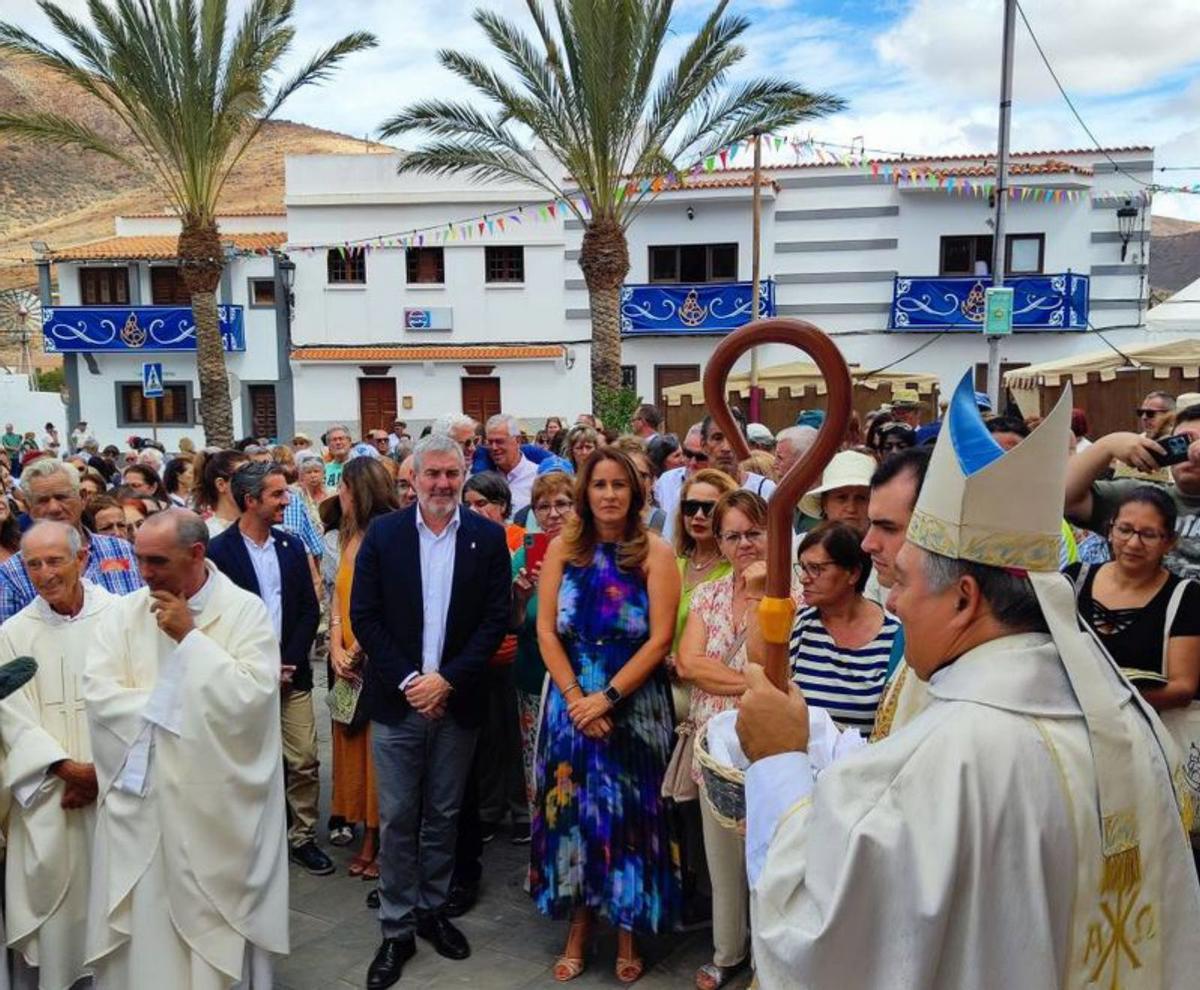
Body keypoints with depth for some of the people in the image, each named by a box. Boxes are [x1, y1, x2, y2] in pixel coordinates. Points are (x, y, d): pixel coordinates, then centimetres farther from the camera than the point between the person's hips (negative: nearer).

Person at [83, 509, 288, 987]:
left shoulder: (245, 609, -7)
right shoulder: (125, 612, 2)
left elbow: (252, 693, -18)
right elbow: (98, 694, -7)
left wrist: (190, 636, -16)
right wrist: (177, 705, -13)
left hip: (216, 801, -2)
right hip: (139, 797, 3)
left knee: (216, 921, 10)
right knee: (142, 919, 11)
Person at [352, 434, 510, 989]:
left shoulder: (488, 537, -1)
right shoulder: (382, 534, -2)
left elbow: (496, 618, -4)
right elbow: (363, 615, -3)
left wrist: (448, 679, -12)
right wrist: (406, 680, -11)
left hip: (456, 701, 1)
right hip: (397, 700, 0)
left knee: (443, 817, 14)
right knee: (397, 819, 7)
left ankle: (432, 912, 31)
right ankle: (396, 928, 21)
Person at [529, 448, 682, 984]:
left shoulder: (655, 552, -5)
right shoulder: (562, 549, 2)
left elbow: (659, 640, -10)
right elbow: (546, 632, -1)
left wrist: (607, 698, -15)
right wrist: (577, 698, -11)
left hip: (635, 704, -2)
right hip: (572, 701, 2)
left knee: (629, 814, 6)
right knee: (574, 811, 8)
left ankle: (627, 931, 25)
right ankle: (579, 927, 26)